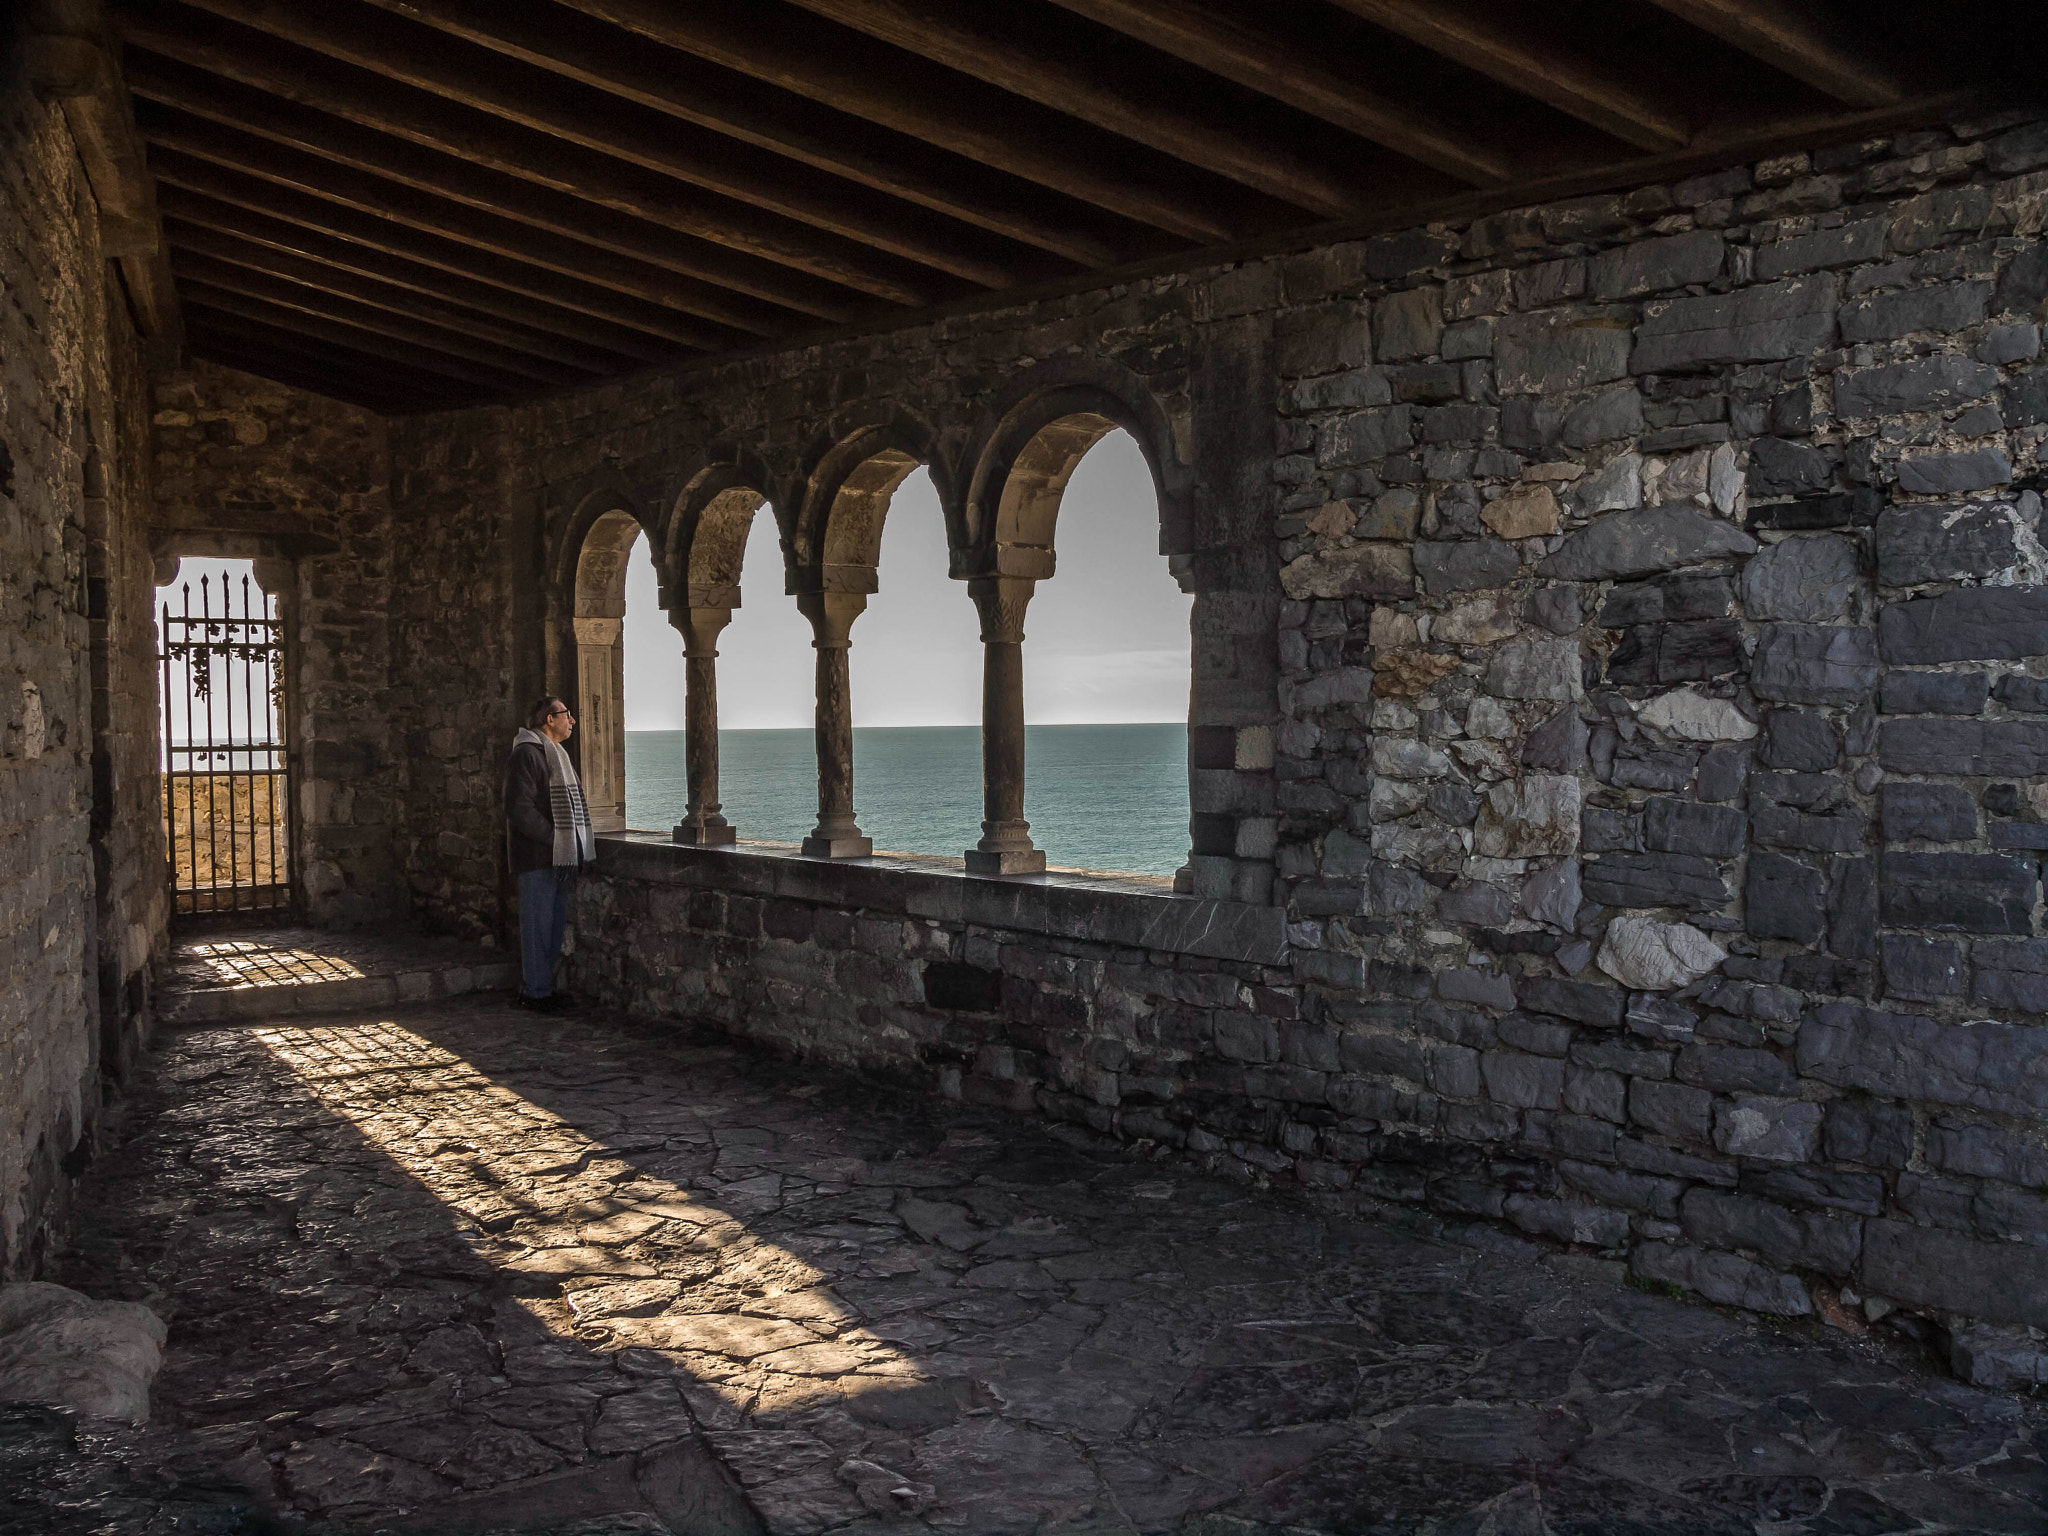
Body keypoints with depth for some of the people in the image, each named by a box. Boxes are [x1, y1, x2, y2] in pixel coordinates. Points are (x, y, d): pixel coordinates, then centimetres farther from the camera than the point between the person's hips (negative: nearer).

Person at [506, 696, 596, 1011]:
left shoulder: (553, 754, 20)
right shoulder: (527, 754, -12)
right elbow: (519, 807, -20)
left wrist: (572, 846, 14)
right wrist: (552, 838, -18)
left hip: (557, 857, 10)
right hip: (537, 858, -10)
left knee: (555, 923, 13)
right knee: (538, 925, -5)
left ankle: (542, 986, 22)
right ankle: (536, 993, 1)